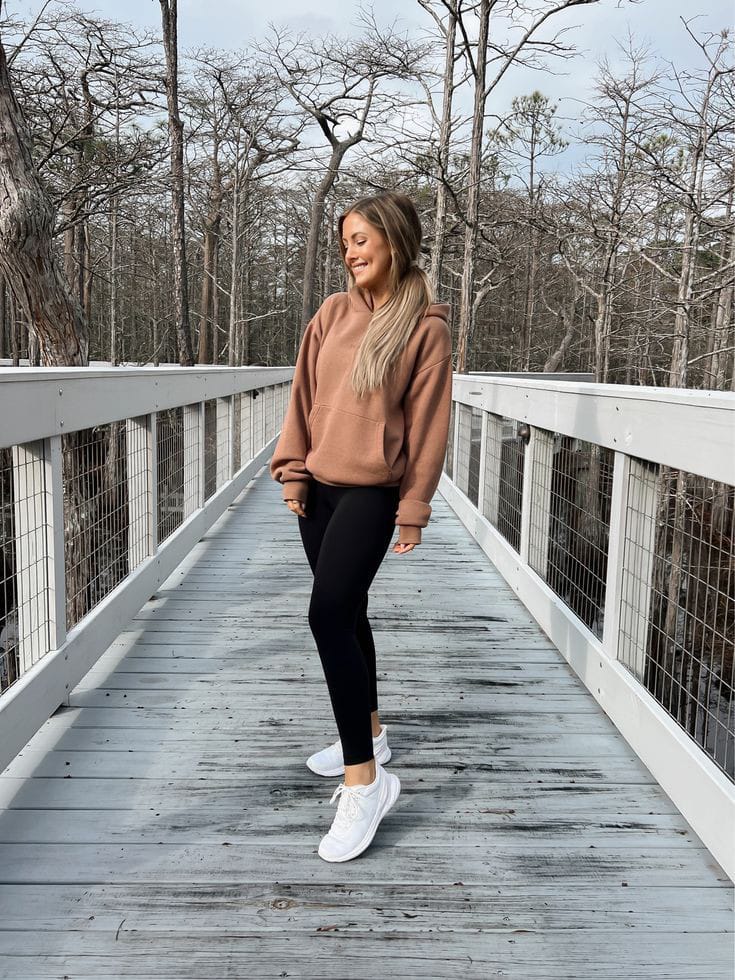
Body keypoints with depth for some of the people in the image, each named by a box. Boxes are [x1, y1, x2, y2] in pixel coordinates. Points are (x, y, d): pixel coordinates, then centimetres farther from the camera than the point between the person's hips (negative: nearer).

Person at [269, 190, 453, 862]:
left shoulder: (426, 326, -6)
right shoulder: (333, 312, 8)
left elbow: (428, 423, -6)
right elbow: (304, 394, 11)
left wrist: (414, 508, -6)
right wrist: (293, 469, 5)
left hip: (371, 492, -6)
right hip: (318, 486, 6)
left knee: (329, 614, -18)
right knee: (346, 612, 15)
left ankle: (364, 779, -9)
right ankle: (369, 734, 34)